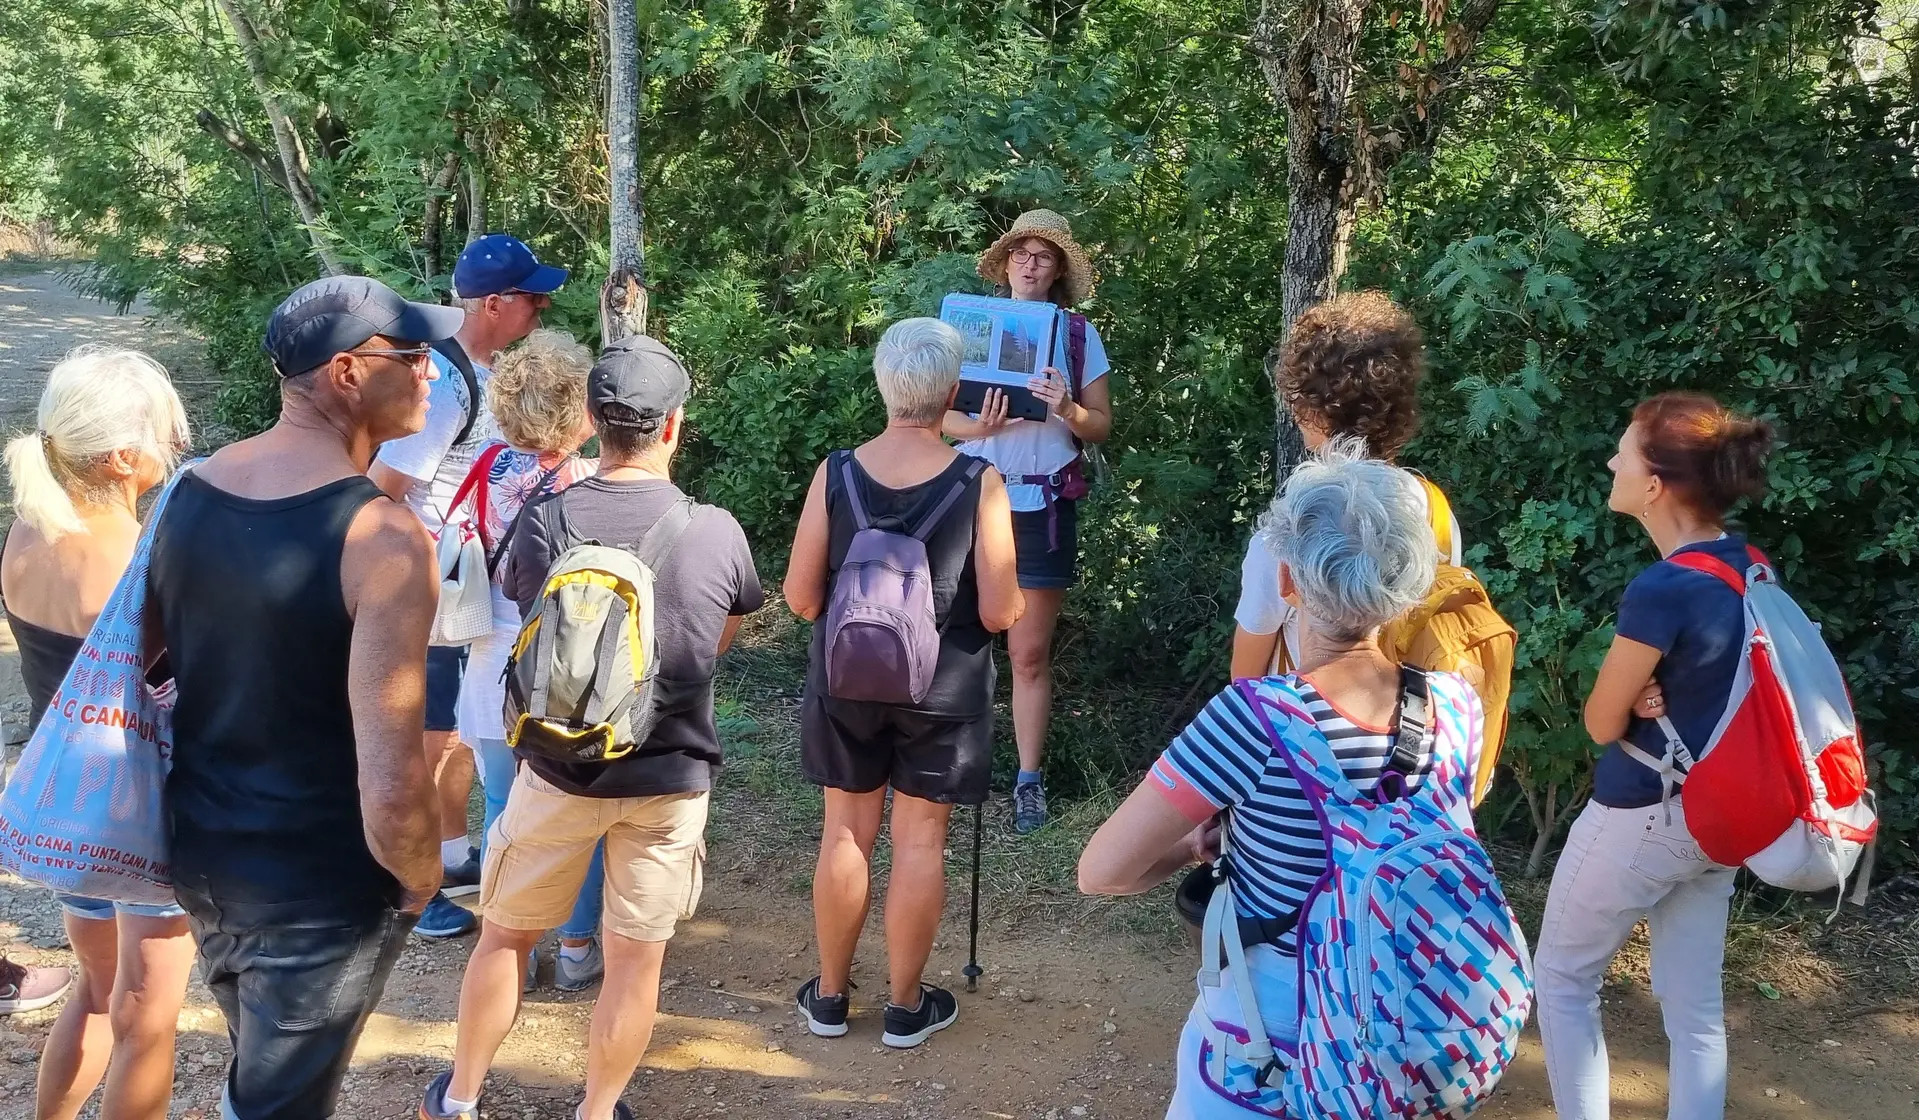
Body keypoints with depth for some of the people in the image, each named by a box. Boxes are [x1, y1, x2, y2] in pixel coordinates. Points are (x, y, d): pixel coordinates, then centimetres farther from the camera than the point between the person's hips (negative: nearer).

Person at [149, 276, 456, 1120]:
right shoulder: (384, 537, -27)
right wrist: (420, 879, -10)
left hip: (197, 849, 7)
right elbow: (390, 784, -30)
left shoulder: (189, 489, -4)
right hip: (317, 889, -7)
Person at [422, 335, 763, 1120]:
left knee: (505, 935, 20)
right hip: (670, 778, 0)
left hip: (560, 770, 1)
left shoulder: (544, 522, -14)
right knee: (635, 960, 13)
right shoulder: (717, 532, -13)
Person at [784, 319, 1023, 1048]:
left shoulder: (836, 474, -9)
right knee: (920, 840, 10)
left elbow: (800, 598, -5)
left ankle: (829, 995, 29)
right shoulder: (979, 483, -15)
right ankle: (906, 1007, 23)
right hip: (940, 687, -2)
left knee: (845, 832, 15)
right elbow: (1000, 613, -14)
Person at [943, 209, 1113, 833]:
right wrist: (979, 427, -16)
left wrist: (1068, 409, -15)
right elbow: (943, 414, 5)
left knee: (1030, 653, 4)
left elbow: (1101, 427, 6)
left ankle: (1029, 780, 14)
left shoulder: (1078, 334, 5)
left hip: (1042, 505, 0)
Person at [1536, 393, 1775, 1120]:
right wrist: (1651, 695, -6)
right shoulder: (1748, 568, 0)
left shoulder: (1660, 590, -26)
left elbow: (1601, 723, -16)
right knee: (1695, 1005, 15)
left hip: (1639, 818, -8)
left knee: (1564, 981, 12)